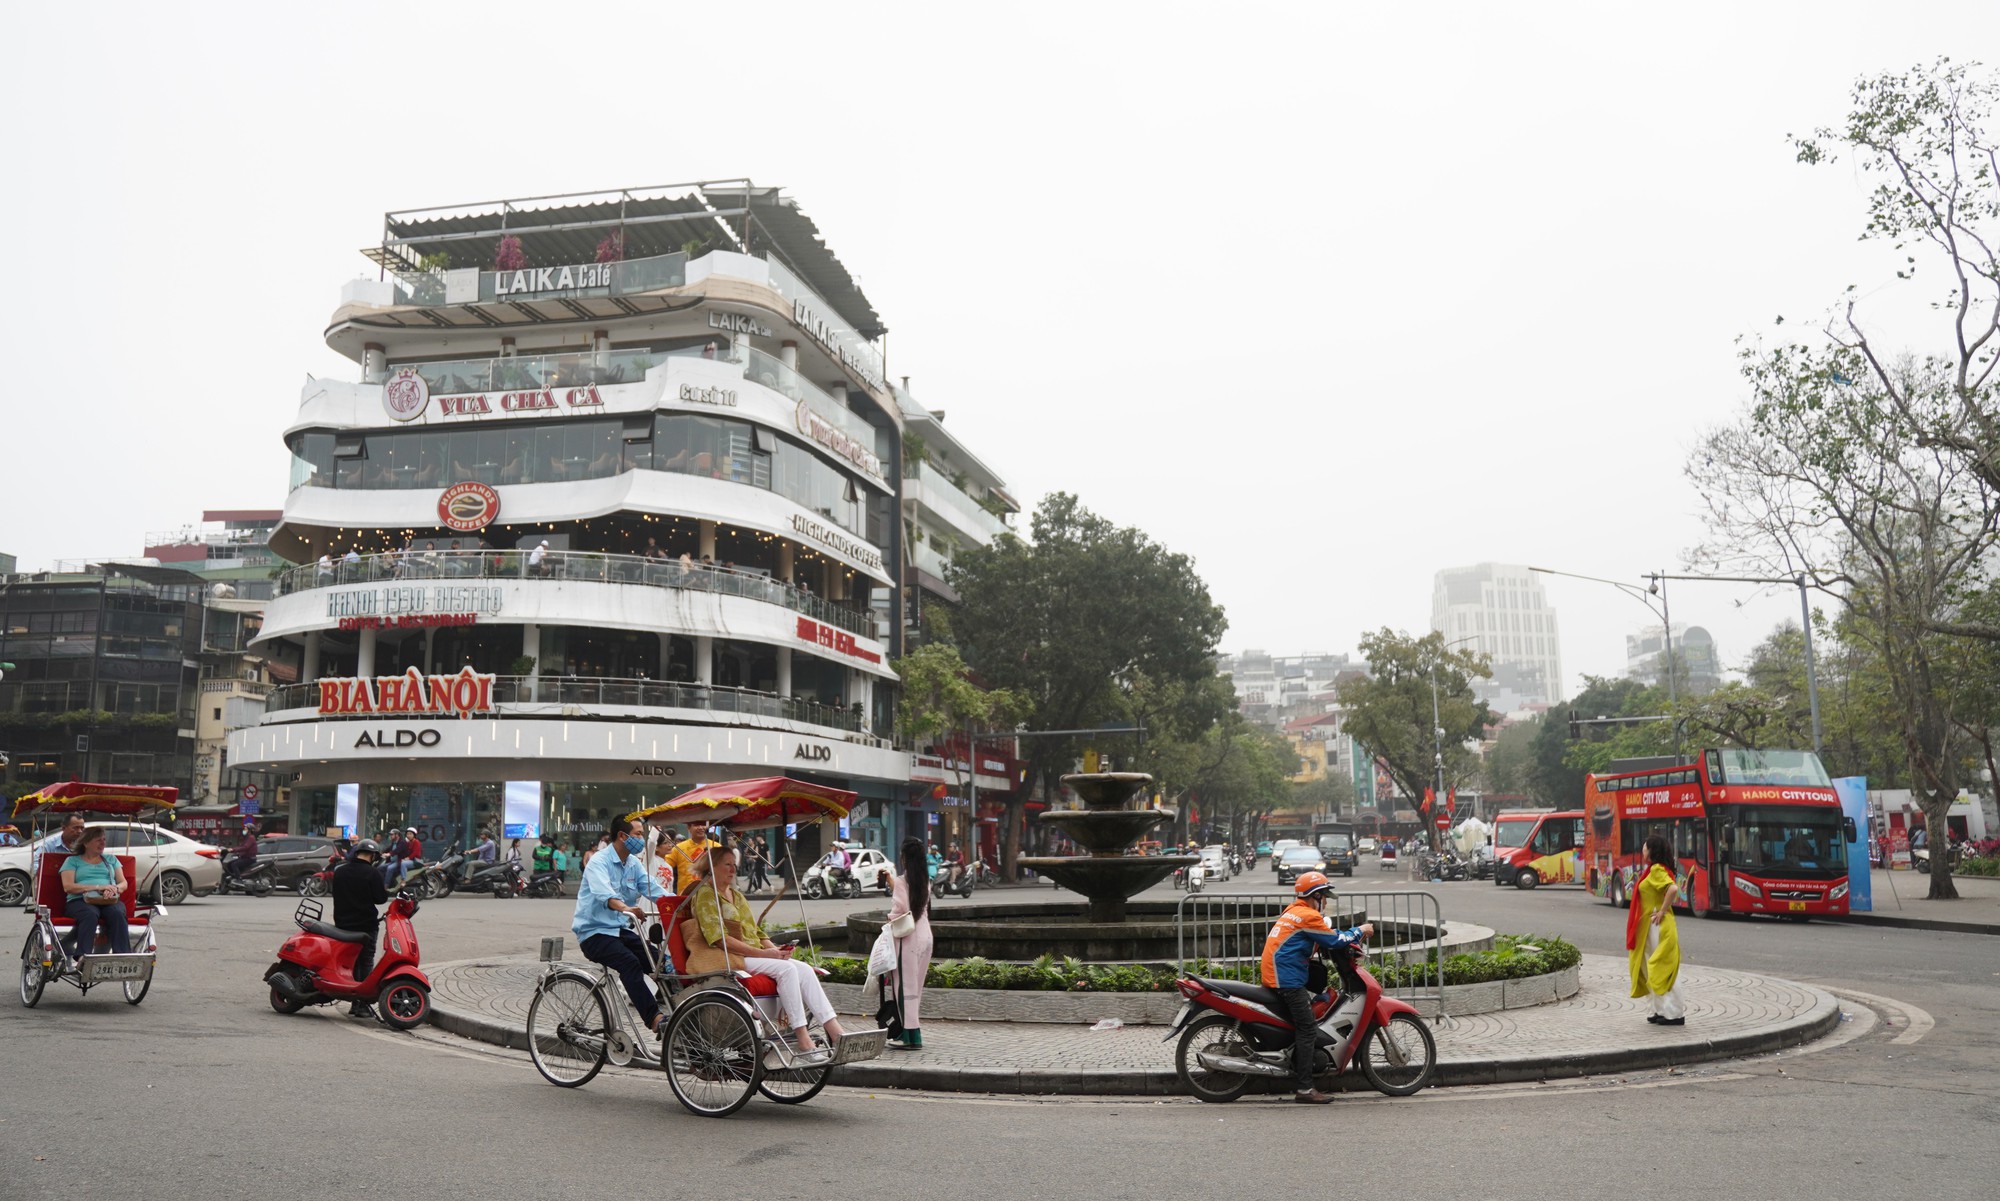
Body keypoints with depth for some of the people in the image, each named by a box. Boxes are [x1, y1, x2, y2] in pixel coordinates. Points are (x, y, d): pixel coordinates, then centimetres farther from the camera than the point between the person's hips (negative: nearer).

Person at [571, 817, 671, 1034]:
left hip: (620, 929, 7)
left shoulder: (634, 864, 11)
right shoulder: (599, 861, -12)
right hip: (594, 932, -7)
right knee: (630, 962, -32)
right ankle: (654, 1019, -38)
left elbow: (654, 889, -1)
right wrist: (624, 908, -54)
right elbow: (602, 892, -32)